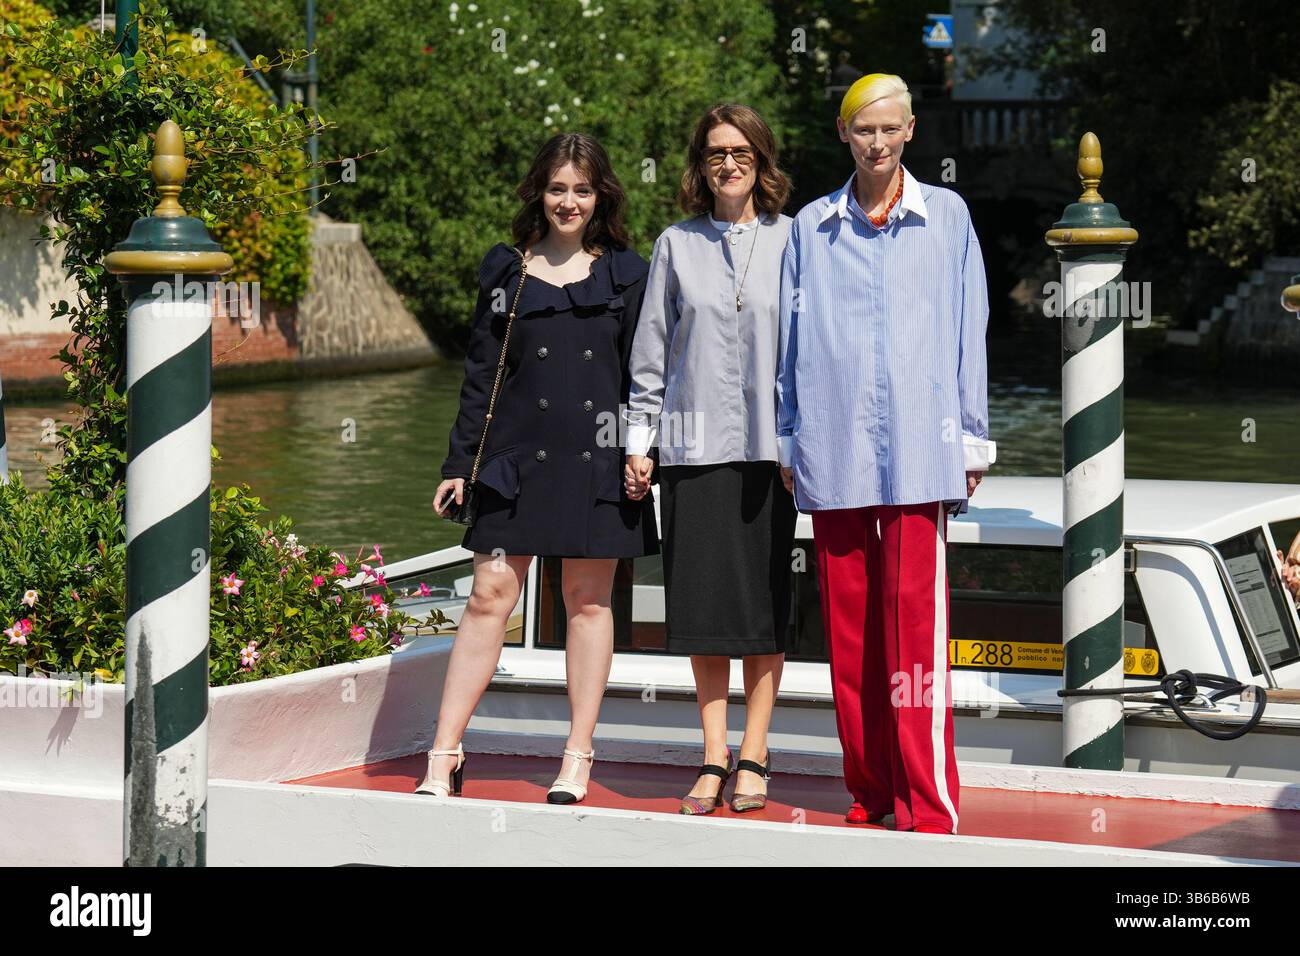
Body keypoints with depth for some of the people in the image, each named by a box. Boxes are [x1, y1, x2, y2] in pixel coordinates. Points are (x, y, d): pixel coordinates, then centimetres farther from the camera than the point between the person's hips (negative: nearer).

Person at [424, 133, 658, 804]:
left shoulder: (625, 274, 7)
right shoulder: (507, 271, 9)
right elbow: (481, 371, 9)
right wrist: (459, 462, 5)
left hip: (596, 460, 0)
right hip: (517, 455, 0)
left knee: (588, 599, 4)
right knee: (489, 596, -4)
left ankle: (577, 760, 12)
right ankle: (443, 759, -1)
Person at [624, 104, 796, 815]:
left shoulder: (790, 240, 4)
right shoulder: (676, 246, 8)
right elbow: (652, 351, 11)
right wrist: (638, 442, 7)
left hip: (769, 444, -1)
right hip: (694, 445, 1)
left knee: (765, 603, 2)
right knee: (704, 603, 2)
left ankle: (753, 755, 12)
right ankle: (714, 758, 11)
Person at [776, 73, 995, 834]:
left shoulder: (946, 217, 8)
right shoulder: (811, 229, 11)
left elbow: (968, 333, 9)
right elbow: (791, 340, 14)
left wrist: (972, 440, 7)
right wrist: (788, 442, 10)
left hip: (918, 450, -2)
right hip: (833, 452, 2)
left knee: (916, 620, -9)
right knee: (848, 627, 5)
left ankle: (929, 802, -8)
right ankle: (871, 791, 15)